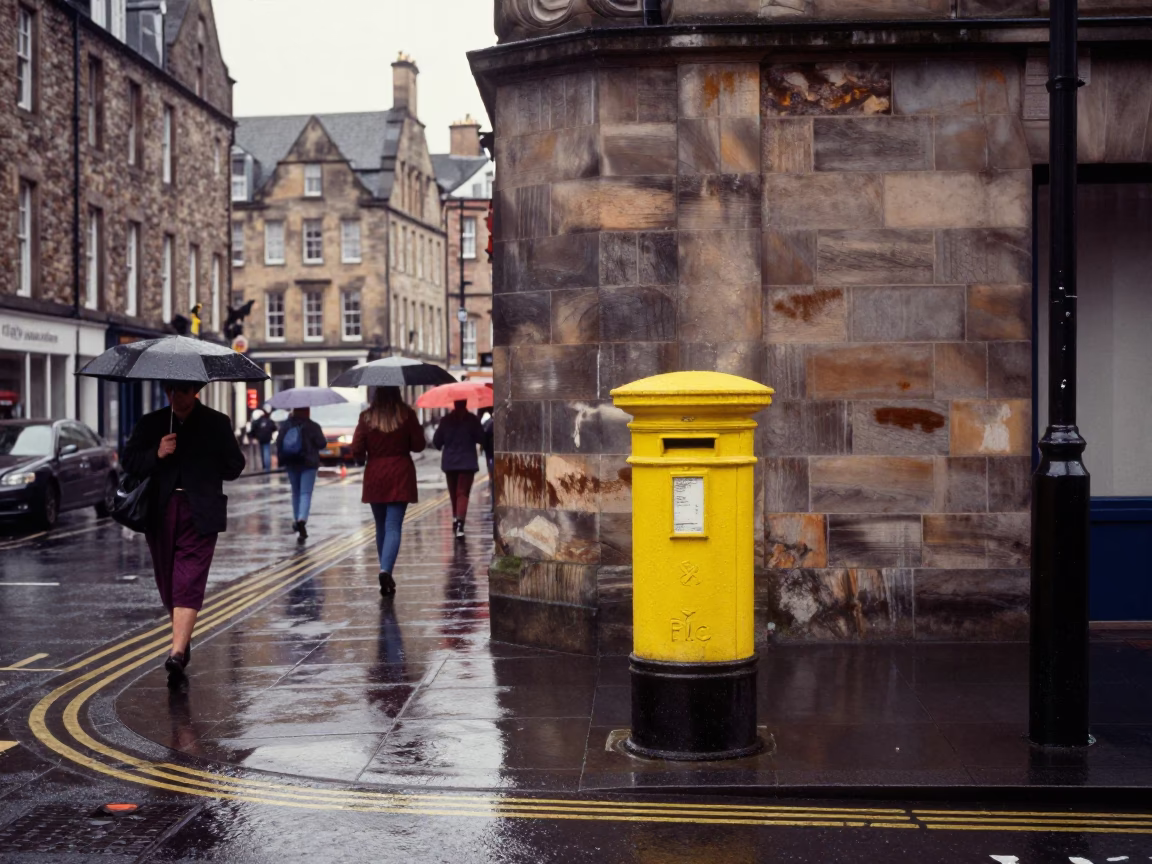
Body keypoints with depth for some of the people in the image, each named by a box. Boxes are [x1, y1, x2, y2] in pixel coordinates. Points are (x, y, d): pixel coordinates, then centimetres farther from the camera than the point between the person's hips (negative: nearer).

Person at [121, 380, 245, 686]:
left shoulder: (217, 423, 6)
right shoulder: (151, 423, 10)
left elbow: (234, 466, 8)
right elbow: (129, 462, 3)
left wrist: (203, 473, 4)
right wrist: (157, 454, -12)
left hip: (200, 514, -3)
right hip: (160, 512, 3)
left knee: (189, 583, -13)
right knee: (168, 583, 12)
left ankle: (177, 652, -22)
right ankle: (183, 642, 31)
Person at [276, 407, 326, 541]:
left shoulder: (285, 425, -2)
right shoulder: (313, 426, -11)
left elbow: (279, 443, 0)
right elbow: (322, 444, -6)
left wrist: (281, 459, 13)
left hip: (291, 464, 3)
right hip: (309, 464, -3)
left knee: (295, 492, 20)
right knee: (305, 493, -6)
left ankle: (297, 521, 30)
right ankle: (302, 520, -27)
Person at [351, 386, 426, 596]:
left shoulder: (366, 417, -5)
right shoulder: (407, 415, -7)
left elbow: (356, 450, -6)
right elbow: (419, 445, -2)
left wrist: (362, 458, 16)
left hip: (374, 478, 2)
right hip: (400, 476, -2)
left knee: (381, 527, 15)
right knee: (393, 527, -5)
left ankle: (386, 575, 21)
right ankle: (386, 570, -25)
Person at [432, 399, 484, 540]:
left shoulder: (445, 420, -1)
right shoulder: (472, 419, -8)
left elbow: (436, 441, -1)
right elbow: (481, 439, -9)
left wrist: (443, 448, 21)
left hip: (449, 462, 3)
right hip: (467, 462, -3)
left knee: (453, 493, 18)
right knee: (463, 493, -6)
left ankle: (456, 519, 29)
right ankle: (460, 523, -22)